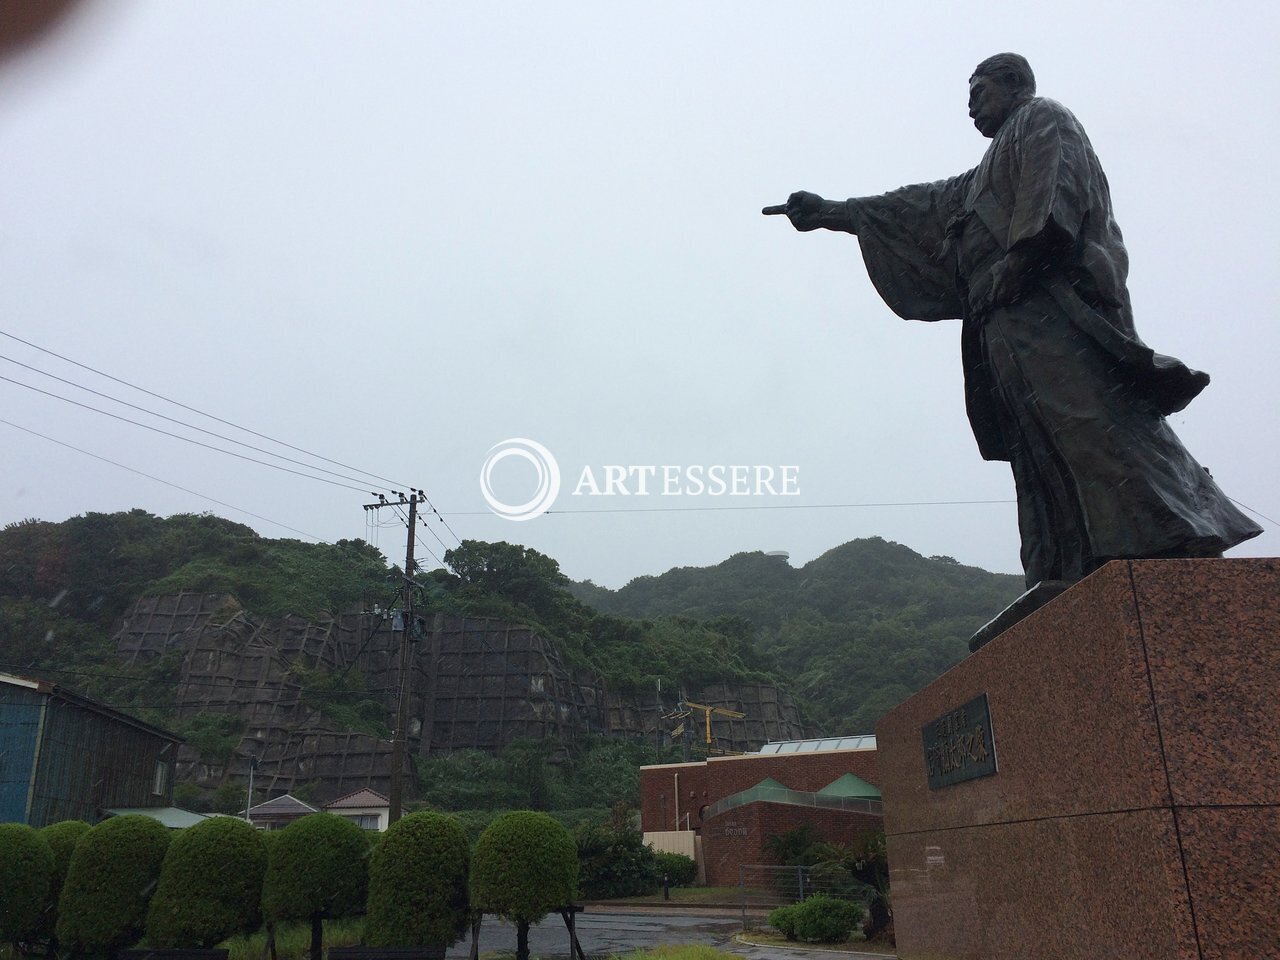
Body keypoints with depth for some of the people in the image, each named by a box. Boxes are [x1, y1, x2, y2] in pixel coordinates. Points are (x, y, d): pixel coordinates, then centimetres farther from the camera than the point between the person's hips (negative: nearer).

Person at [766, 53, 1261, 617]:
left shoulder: (1042, 119, 15)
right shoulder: (985, 176, 39)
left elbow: (1051, 191, -6)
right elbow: (922, 205, 41)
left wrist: (1021, 256, -20)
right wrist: (832, 213, 40)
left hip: (1050, 302, -8)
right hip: (1010, 324, 8)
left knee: (1089, 424, -23)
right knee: (1042, 454, -5)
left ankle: (1181, 547, -29)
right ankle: (1067, 590, -11)